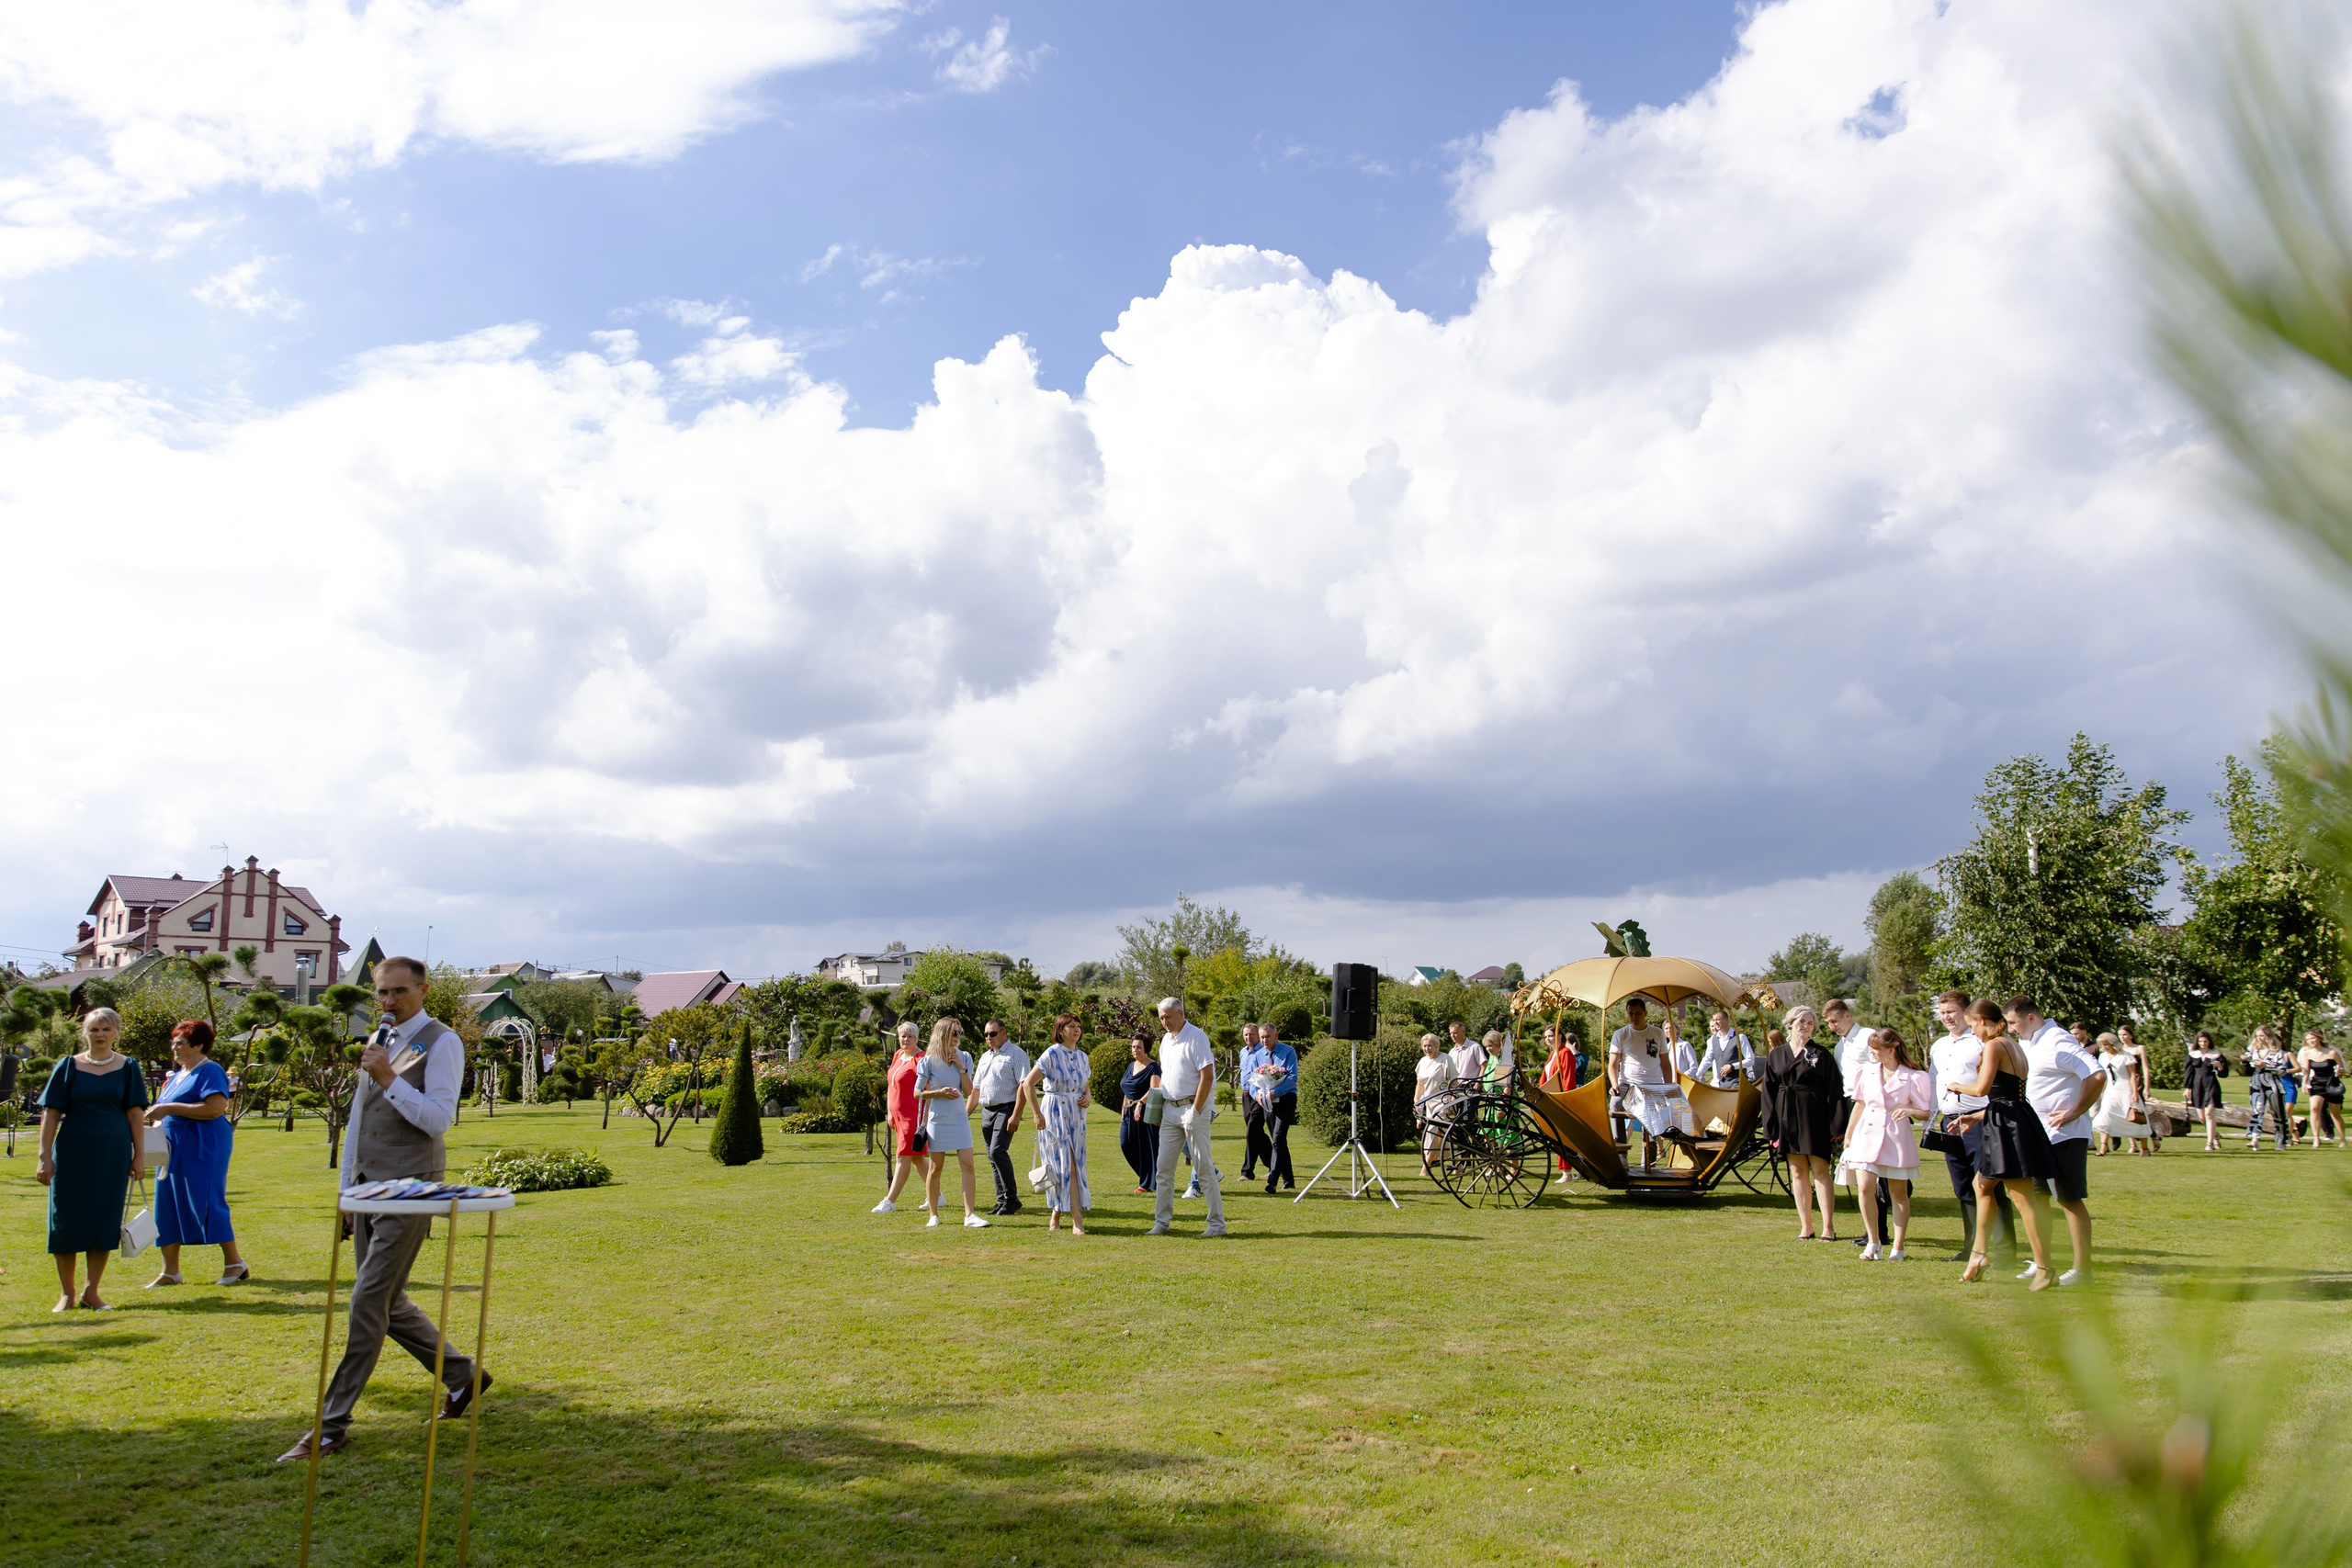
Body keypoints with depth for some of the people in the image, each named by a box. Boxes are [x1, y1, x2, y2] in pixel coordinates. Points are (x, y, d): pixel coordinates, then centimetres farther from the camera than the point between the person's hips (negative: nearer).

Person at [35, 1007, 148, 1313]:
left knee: (106, 1221, 3)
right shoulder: (69, 1066, 2)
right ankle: (67, 1293, 16)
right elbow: (51, 1114, 0)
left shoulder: (127, 1067, 4)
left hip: (113, 1154, 1)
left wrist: (139, 1155, 1)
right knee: (66, 1219, 2)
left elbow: (134, 1114, 4)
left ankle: (91, 1292, 15)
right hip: (73, 1152, -1)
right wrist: (45, 1156, -6)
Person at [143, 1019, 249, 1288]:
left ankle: (235, 1263, 2)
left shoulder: (209, 1071, -10)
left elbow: (215, 1108, -23)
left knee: (207, 1204, -7)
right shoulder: (178, 1075, 18)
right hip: (175, 1150, 9)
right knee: (167, 1206, 8)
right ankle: (170, 1271, 15)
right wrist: (157, 1116, 2)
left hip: (202, 1150, -9)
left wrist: (170, 1108, -21)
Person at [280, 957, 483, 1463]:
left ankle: (332, 1425, -2)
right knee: (388, 1304, 13)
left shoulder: (441, 1042, -8)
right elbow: (358, 1115, 21)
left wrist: (389, 1079, -21)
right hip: (369, 1185, 8)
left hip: (409, 1188, -8)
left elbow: (439, 1119, -16)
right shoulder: (379, 1039, 15)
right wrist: (347, 1185, 20)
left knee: (368, 1302, -8)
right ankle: (460, 1375, 28)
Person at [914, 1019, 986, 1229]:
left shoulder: (964, 1057, 3)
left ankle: (969, 1215, -5)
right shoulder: (929, 1061, -6)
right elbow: (917, 1092, -2)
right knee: (935, 1168, 5)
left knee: (967, 1165, -6)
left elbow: (968, 1091, 1)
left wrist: (962, 1068, -9)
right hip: (937, 1119, -3)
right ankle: (934, 1216, 17)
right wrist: (939, 1093, -16)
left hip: (959, 1118, 3)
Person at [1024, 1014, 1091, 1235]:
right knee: (1066, 1165, -9)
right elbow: (1028, 1084, -14)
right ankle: (1077, 1220, -9)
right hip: (1054, 1115, -6)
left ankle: (1056, 1211, 20)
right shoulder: (1052, 1054, -11)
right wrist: (1037, 1114, -14)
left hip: (1076, 1116, 6)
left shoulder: (1082, 1056, 9)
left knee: (1075, 1165, 6)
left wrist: (1086, 1097, 3)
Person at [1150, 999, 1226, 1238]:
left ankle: (1217, 1223, 1)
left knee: (1204, 1166, -4)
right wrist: (1159, 1108, 14)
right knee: (1164, 1168, 6)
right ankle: (1161, 1222, 12)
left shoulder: (1196, 1037, -11)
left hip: (1193, 1107, -8)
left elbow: (1207, 1076, -16)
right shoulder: (1165, 1040, 14)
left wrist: (1195, 1111, -17)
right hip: (1170, 1110, 8)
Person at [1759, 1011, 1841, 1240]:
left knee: (1819, 1171, -4)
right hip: (1787, 1117, 3)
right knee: (1797, 1172, 5)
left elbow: (1833, 1091, -3)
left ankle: (1828, 1227, 0)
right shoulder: (1775, 1056, 9)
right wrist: (1771, 1127, 2)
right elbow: (1769, 1092, 9)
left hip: (1814, 1116, -3)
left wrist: (1834, 1126, -10)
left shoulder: (1822, 1055, 1)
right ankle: (1806, 1227, 10)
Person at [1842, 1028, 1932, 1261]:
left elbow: (1925, 1113, -3)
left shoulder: (1914, 1077, -6)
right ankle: (1873, 1243, 3)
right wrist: (1848, 1134, 19)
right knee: (1866, 1188, -10)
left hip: (1896, 1139, -2)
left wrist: (1908, 1111, -24)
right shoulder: (1868, 1071, 6)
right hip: (1867, 1135, 3)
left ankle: (1897, 1247, 16)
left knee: (1899, 1193, 7)